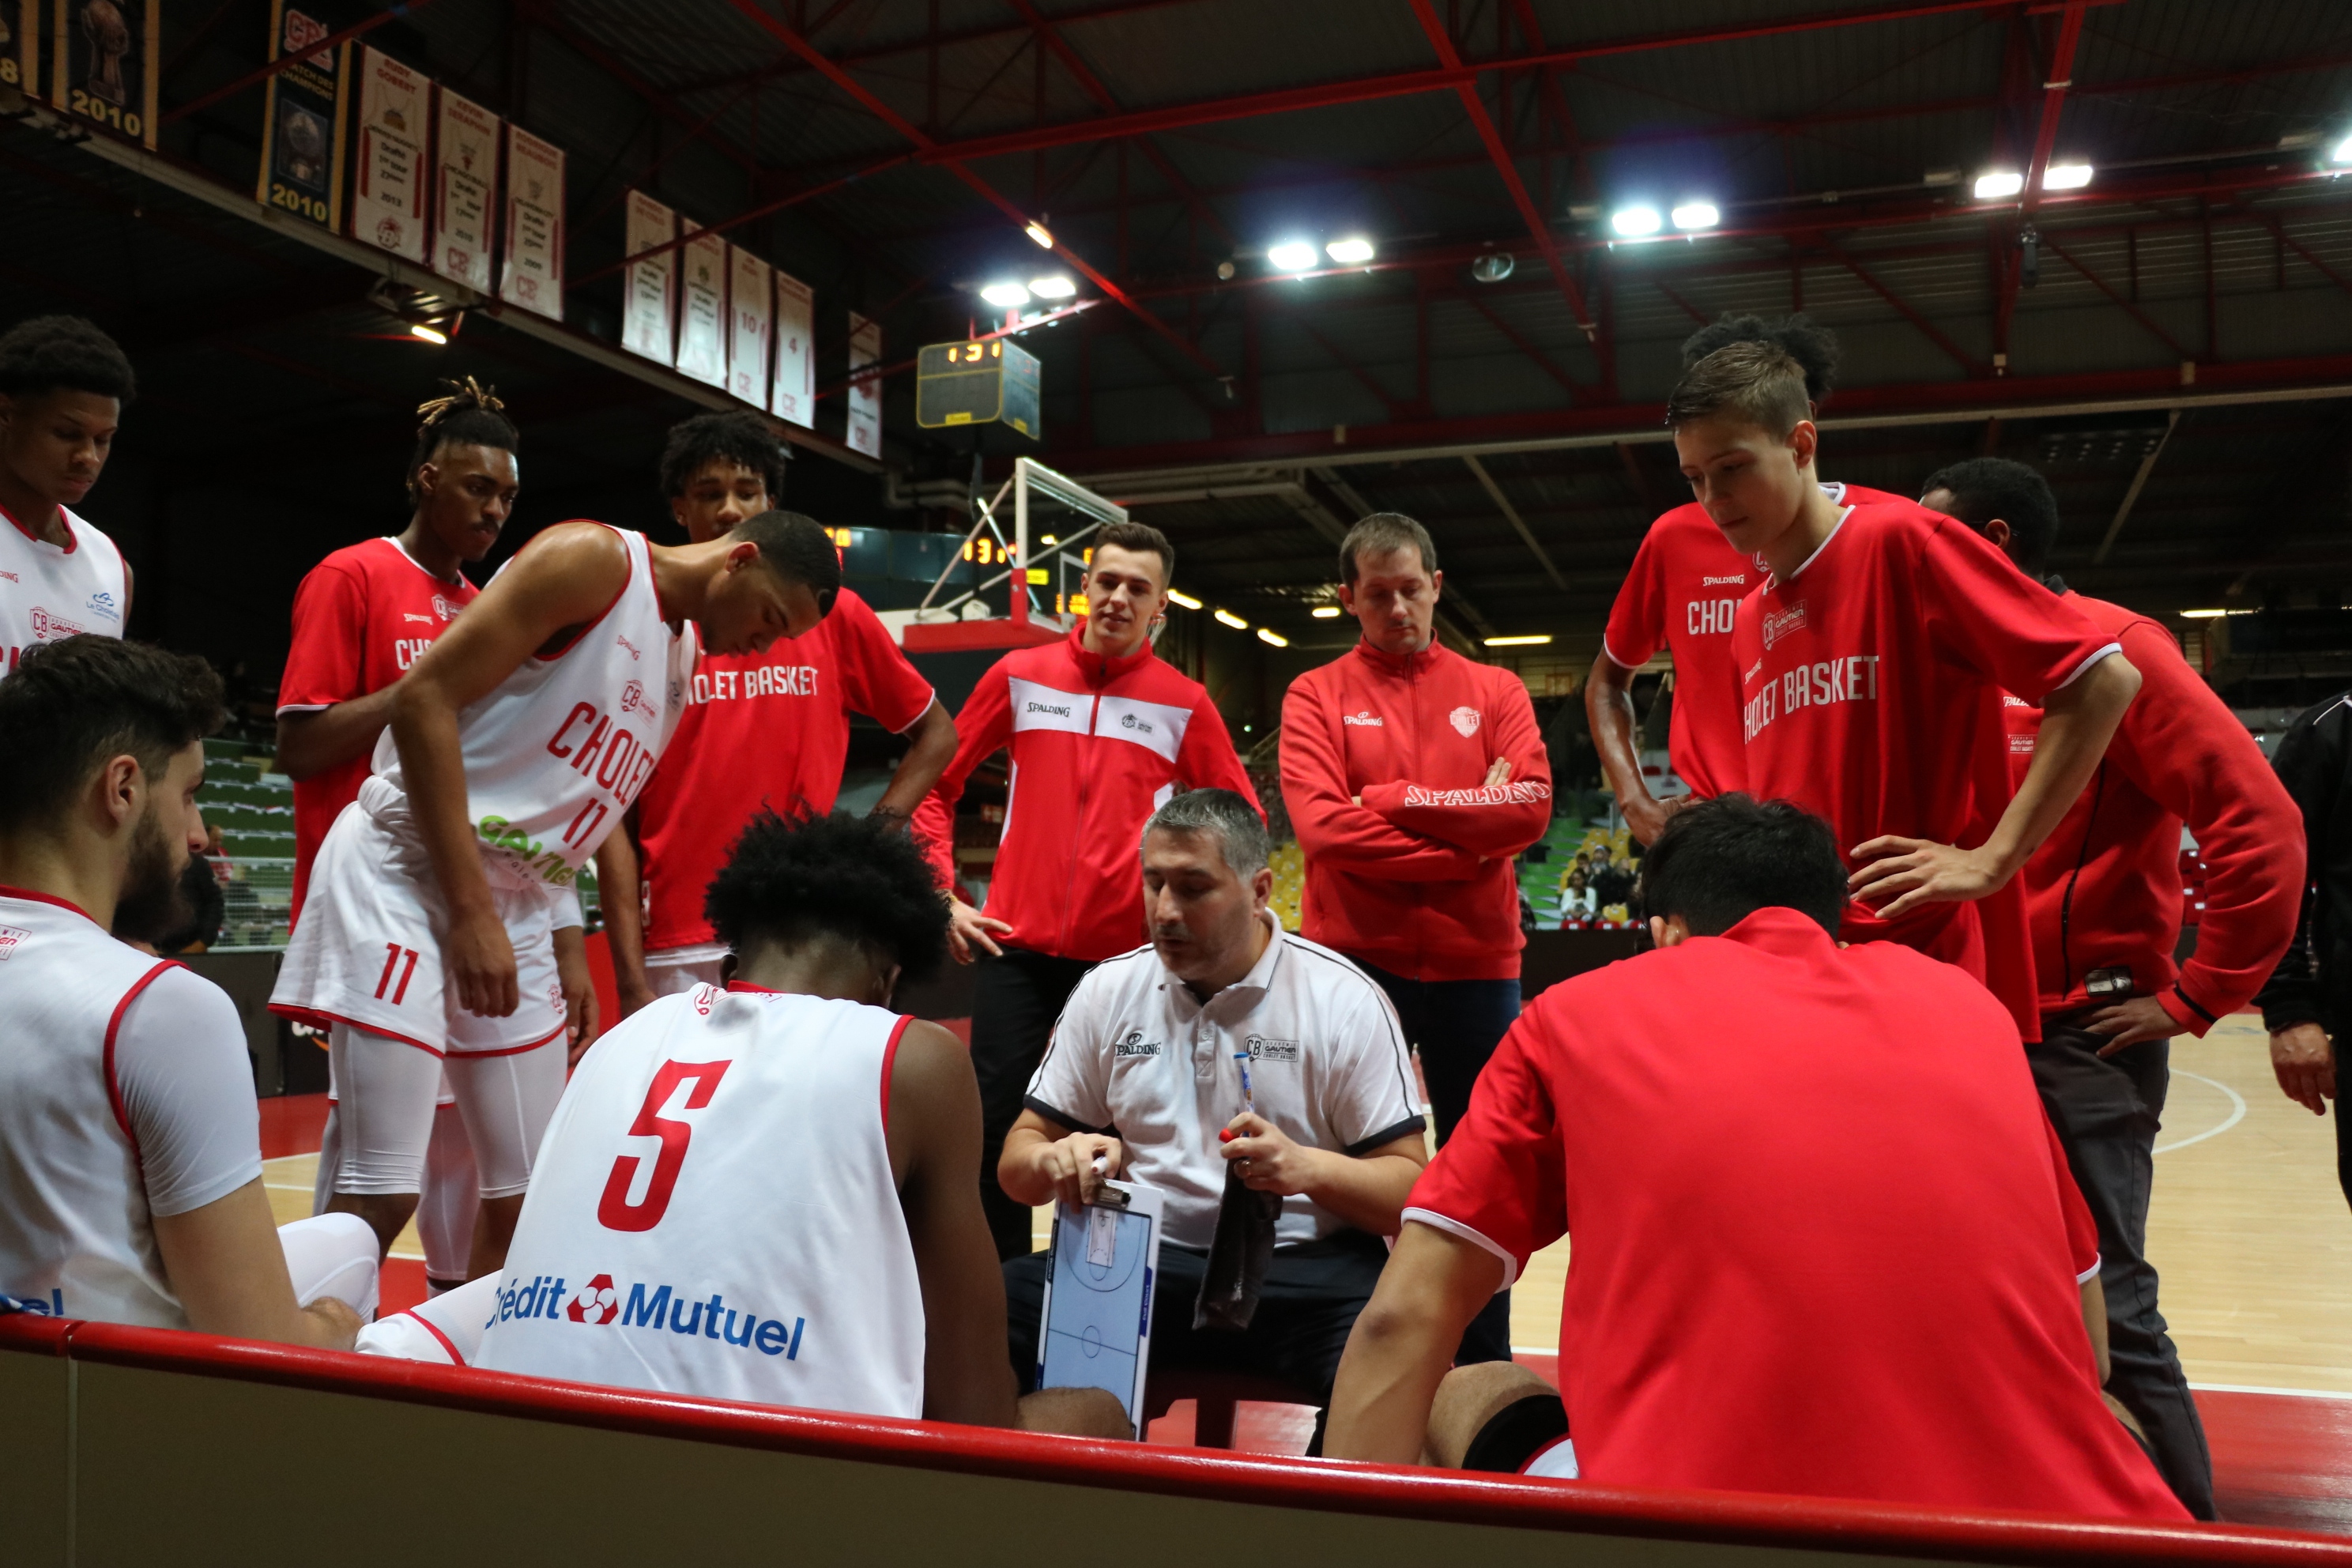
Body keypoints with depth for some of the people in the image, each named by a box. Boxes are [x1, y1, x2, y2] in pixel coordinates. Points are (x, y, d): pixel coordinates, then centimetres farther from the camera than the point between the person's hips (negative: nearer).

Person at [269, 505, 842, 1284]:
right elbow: (425, 697, -18)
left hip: (518, 906, 9)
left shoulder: (681, 664, 15)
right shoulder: (594, 559, -10)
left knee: (529, 1195, 7)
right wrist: (471, 910, -20)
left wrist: (568, 949, 9)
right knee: (379, 1197, -11)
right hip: (408, 869, -8)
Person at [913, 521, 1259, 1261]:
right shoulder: (1019, 675, 5)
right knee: (997, 1124, 1)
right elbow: (936, 784, 12)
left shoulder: (1184, 704, 2)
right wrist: (943, 895, 5)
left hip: (1130, 951, -1)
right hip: (1018, 946, 1)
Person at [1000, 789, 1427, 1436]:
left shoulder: (1345, 999, 0)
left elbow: (1410, 1187, -2)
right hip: (1142, 1258, 3)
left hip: (1307, 1267, -2)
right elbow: (1017, 1161, 13)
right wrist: (1057, 1162, -11)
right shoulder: (1108, 990, 10)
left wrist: (1307, 1169, -22)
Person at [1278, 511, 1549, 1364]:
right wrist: (1465, 844, -12)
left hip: (1475, 964, 2)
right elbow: (1320, 824, -12)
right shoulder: (1316, 695, 3)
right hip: (1354, 963, -1)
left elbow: (1530, 806, -7)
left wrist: (1396, 799, -11)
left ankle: (1484, 1367, 23)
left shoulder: (1495, 691, 9)